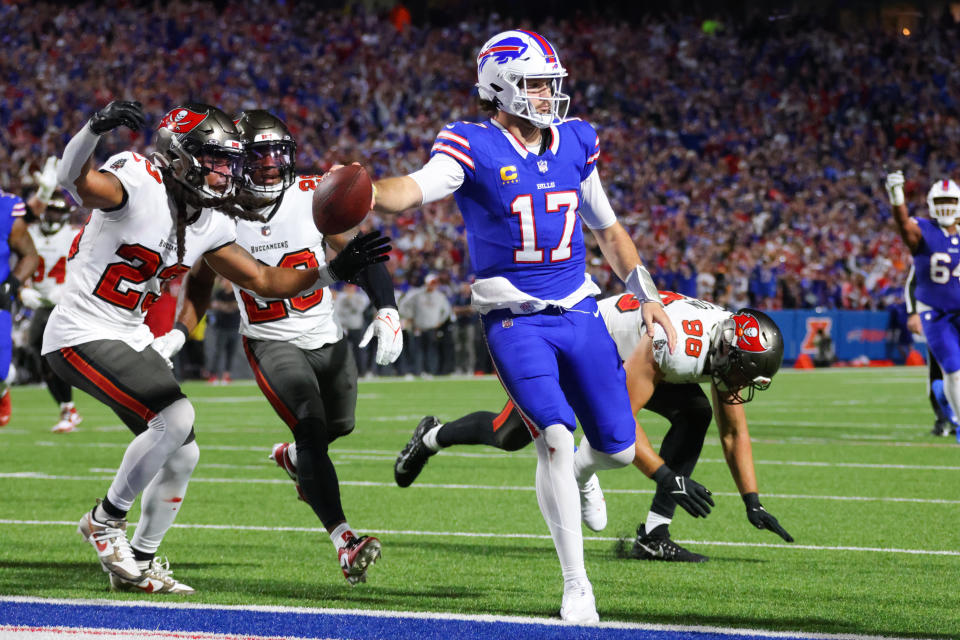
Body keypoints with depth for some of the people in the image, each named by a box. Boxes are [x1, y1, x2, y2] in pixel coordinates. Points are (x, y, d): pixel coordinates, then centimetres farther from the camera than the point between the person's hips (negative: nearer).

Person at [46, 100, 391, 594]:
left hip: (130, 338, 9)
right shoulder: (140, 183, -20)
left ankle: (138, 563, 27)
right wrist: (96, 128, -61)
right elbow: (75, 180, -40)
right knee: (175, 417, -24)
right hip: (82, 334, -9)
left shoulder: (210, 223, 6)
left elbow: (262, 281, 13)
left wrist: (333, 272, 3)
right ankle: (106, 518, -5)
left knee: (180, 457, 10)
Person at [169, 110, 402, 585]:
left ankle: (291, 458, 58)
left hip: (327, 337, 3)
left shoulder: (312, 197, -11)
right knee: (311, 425, -24)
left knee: (338, 426, 20)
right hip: (270, 343, -3)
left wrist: (387, 310, -20)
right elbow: (199, 282, 7)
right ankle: (344, 541, -34)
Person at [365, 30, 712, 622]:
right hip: (516, 321, -5)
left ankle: (580, 473, 48)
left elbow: (608, 229, 19)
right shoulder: (473, 149, -9)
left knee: (619, 448, 7)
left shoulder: (574, 144, 7)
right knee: (555, 436, -20)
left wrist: (648, 297, 15)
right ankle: (576, 587, -10)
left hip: (579, 312, 5)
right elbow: (412, 191, -27)